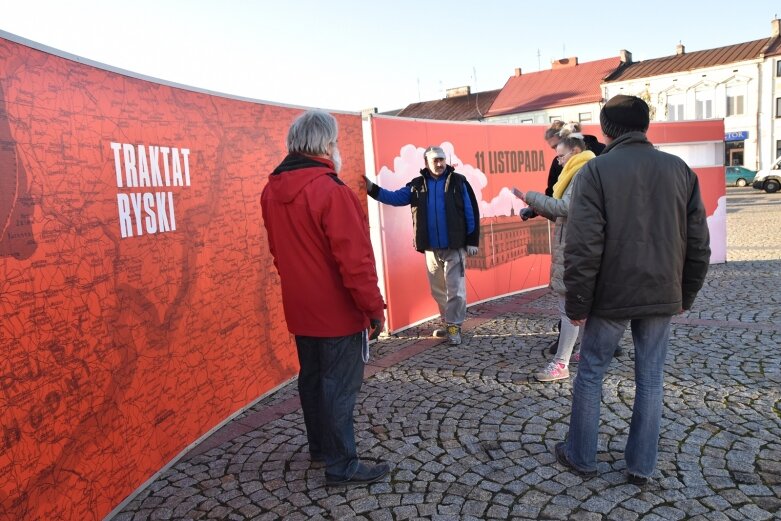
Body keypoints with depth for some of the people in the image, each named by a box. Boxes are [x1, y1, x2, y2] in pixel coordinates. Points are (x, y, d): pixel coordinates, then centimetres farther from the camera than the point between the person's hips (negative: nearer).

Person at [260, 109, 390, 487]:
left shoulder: (271, 191, 3)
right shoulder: (330, 190, -22)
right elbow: (354, 258, -23)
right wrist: (374, 306, -14)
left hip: (301, 308, 8)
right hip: (337, 309, -8)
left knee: (312, 377, 20)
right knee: (339, 385, 2)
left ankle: (319, 445, 37)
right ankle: (341, 466, 14)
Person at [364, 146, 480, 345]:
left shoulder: (458, 181, -2)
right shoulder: (417, 185, 5)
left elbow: (471, 212, -2)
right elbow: (395, 197, 3)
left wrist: (472, 241, -5)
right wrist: (372, 189, -11)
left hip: (454, 247, -4)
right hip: (431, 249, 4)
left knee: (455, 289, -1)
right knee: (438, 290, 13)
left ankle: (454, 326, 10)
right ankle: (450, 323, 28)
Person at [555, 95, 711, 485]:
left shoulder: (596, 171, -10)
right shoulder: (680, 169, 4)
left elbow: (583, 248, -16)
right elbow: (698, 244, 6)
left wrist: (578, 304, -7)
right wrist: (685, 295, 16)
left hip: (611, 297, -3)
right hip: (662, 296, 4)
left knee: (590, 373, 12)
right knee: (650, 379, 13)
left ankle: (580, 456, 24)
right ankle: (641, 466, 23)